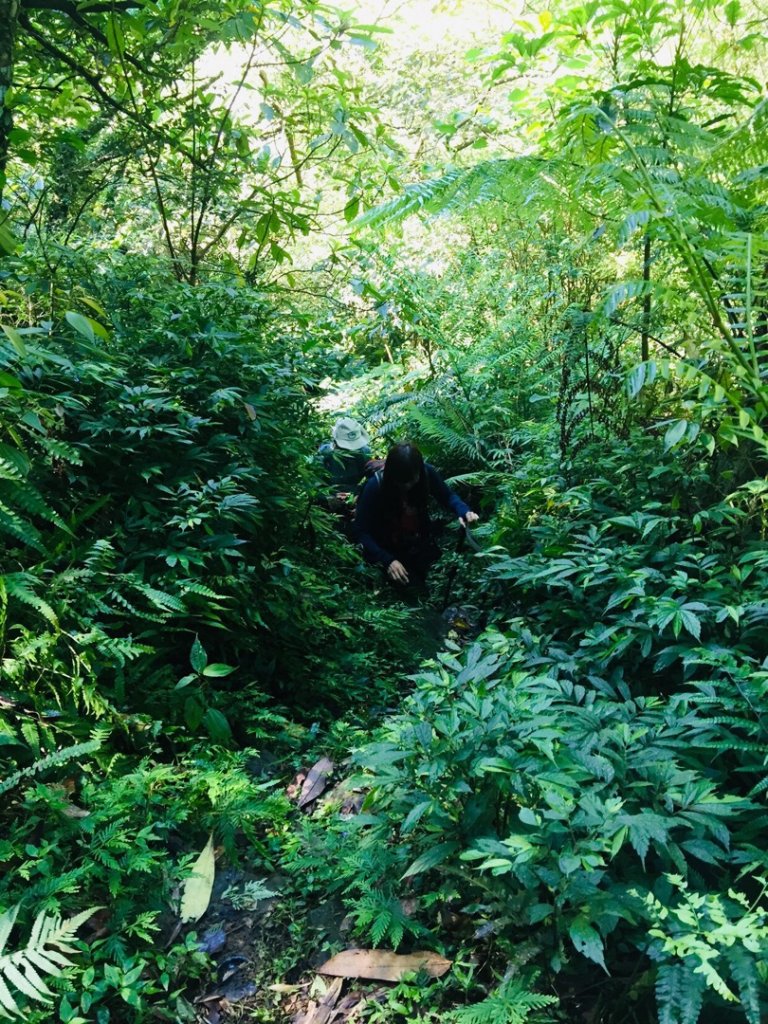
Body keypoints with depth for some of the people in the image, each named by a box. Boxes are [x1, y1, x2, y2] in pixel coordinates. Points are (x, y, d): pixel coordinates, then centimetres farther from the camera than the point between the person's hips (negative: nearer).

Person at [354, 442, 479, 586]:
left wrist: (463, 512, -25)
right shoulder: (375, 486, -29)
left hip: (422, 546, 4)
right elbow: (361, 531, -24)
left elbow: (448, 497, -2)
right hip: (389, 551, -3)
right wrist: (387, 560, -36)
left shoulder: (427, 473, -21)